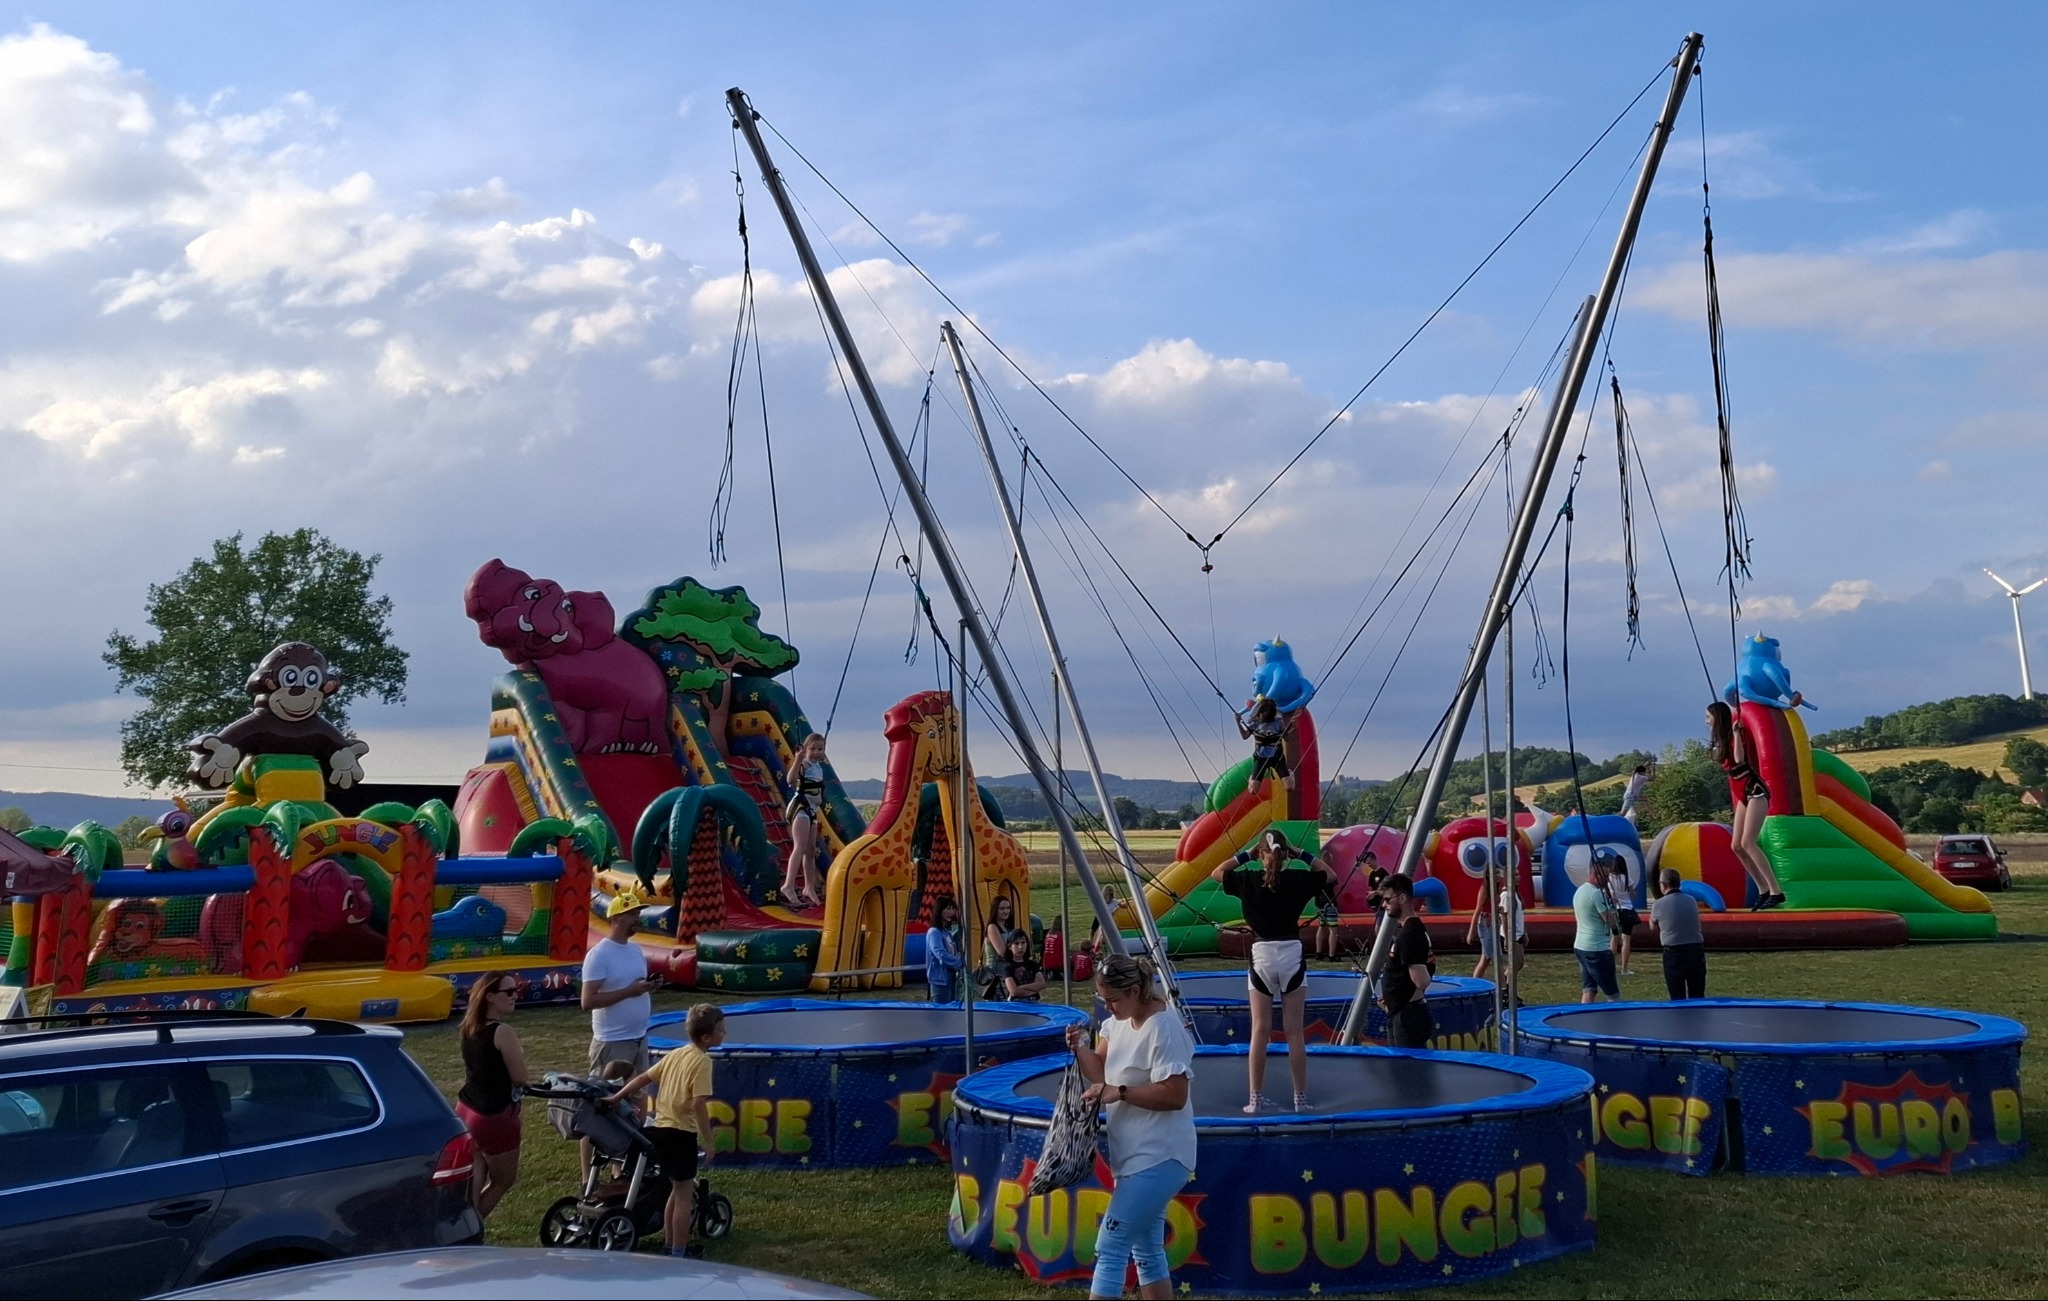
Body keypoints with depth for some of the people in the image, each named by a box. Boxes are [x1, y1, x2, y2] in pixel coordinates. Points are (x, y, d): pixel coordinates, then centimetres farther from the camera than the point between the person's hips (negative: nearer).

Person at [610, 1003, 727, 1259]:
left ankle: (670, 1245, 30)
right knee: (685, 1195, 2)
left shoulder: (675, 1055, 10)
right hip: (681, 1133, -8)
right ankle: (679, 1253, 7)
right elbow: (698, 1105, -22)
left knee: (677, 1190, 22)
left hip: (660, 1129, 8)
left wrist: (616, 1098, 22)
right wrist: (707, 1141, -16)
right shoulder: (702, 1061, -15)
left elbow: (643, 1078, 14)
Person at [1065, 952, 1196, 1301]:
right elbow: (1102, 1073, 14)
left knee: (1110, 1248, -11)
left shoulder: (1163, 1029, -21)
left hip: (1158, 1158, -10)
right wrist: (1080, 1049, -5)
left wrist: (1119, 1092, -25)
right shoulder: (1119, 1022, 8)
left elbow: (1174, 1095, -24)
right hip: (1137, 1155, 10)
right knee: (1147, 1250, 16)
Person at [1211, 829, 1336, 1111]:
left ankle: (1256, 1099, 4)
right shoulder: (1298, 880, -4)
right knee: (1294, 1032, 4)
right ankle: (1301, 1099, 8)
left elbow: (1216, 873, 13)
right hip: (1291, 956, 0)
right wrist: (1302, 854, 9)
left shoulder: (1247, 880, -5)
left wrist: (1246, 855, 9)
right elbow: (1331, 876, 14)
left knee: (1260, 1030, 4)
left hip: (1261, 956, 0)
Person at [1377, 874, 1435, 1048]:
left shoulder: (1409, 934, -20)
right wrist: (1392, 997, 11)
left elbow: (1421, 981, -26)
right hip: (1400, 1015, 11)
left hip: (1407, 1016, -11)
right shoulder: (1416, 929, 11)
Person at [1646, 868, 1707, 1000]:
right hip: (1696, 950, 4)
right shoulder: (1692, 901, 6)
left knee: (1677, 998, 2)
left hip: (1674, 953, -4)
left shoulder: (1659, 904, -6)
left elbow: (1653, 927, 12)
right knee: (1697, 997, 13)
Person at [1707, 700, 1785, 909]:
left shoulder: (1735, 734, -12)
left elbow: (1739, 759, -26)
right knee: (1737, 846, 3)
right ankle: (1764, 891, 8)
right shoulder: (1721, 740, 14)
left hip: (1755, 791, -9)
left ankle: (1776, 892, -18)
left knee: (1747, 843, -18)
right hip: (1743, 795, 9)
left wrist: (1736, 733, -27)